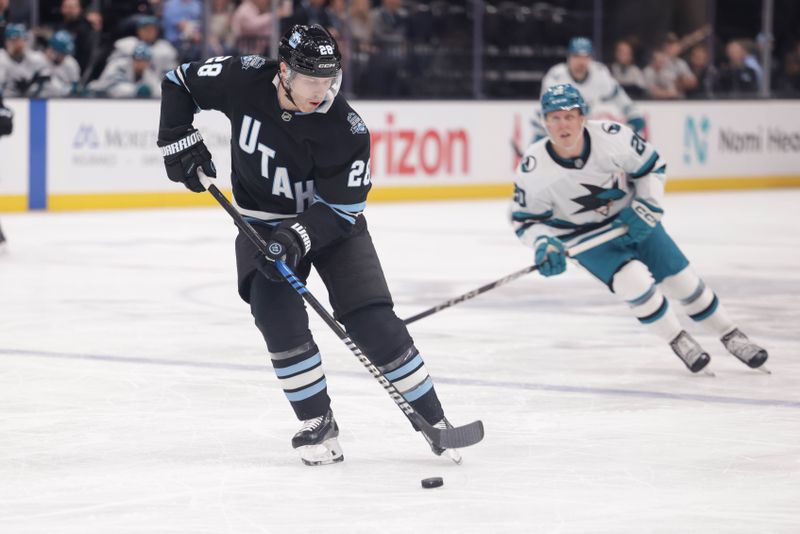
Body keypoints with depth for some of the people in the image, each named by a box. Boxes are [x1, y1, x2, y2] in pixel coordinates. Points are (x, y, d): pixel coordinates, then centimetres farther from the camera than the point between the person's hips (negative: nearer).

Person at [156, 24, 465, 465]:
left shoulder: (346, 130, -26)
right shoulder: (243, 80, -20)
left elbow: (342, 208, -21)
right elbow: (179, 83, -2)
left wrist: (298, 236, -35)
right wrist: (179, 140, -10)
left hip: (330, 221, -2)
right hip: (263, 222, 2)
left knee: (372, 321, -13)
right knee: (277, 314, -20)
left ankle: (433, 420, -2)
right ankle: (318, 425, -6)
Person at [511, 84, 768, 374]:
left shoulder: (612, 136, -24)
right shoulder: (533, 169, -25)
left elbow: (652, 166, -7)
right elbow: (526, 220, -12)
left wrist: (646, 205, -17)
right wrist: (543, 244, -30)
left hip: (633, 221, 2)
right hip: (585, 237, -2)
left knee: (682, 281, 4)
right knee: (635, 282, -25)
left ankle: (731, 336, 27)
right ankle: (678, 341, 0)